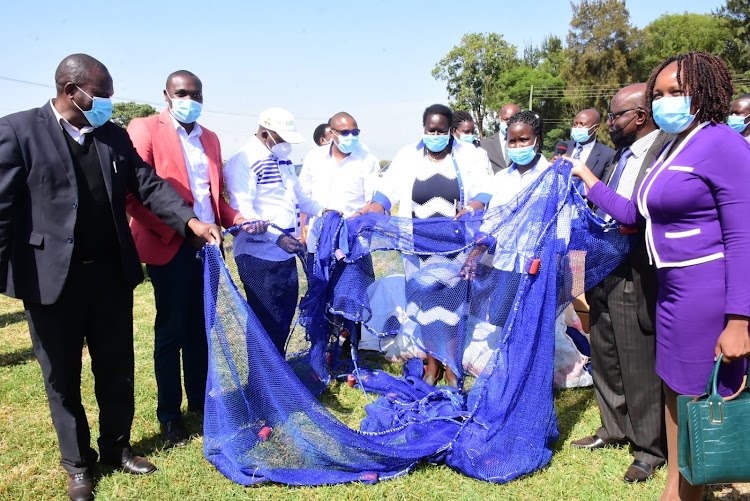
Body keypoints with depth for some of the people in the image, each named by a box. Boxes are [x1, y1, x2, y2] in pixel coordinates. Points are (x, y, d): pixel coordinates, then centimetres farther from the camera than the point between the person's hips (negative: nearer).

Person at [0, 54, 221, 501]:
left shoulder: (114, 135, 7)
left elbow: (149, 184, 4)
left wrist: (191, 221, -11)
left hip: (112, 274, 4)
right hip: (52, 278, -4)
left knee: (117, 370, 15)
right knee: (62, 377, 13)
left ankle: (117, 447, 36)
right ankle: (78, 463, 32)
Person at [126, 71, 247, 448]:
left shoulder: (210, 139, 16)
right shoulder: (144, 129, -3)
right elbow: (132, 192, -11)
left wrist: (235, 220, 3)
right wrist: (171, 228, -20)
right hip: (170, 247, -5)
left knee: (202, 328, 13)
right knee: (171, 332, 4)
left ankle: (200, 400, 29)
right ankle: (169, 414, 19)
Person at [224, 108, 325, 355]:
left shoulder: (283, 159, 13)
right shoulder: (242, 161, -13)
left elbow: (298, 196, 24)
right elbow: (243, 212, -22)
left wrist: (322, 211, 8)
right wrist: (277, 237, -31)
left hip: (286, 254, 8)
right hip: (259, 257, -8)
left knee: (285, 316, 17)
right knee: (267, 323, 0)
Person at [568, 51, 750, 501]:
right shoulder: (673, 149, 14)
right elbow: (631, 214, 19)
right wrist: (587, 177, 19)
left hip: (711, 291, -9)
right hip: (673, 288, 10)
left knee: (706, 401, 3)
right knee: (675, 390, 18)